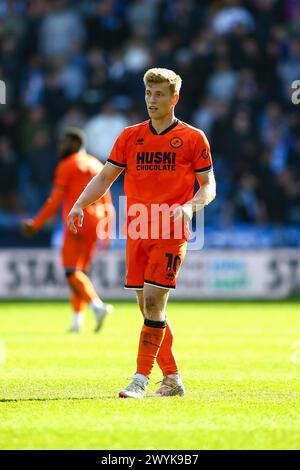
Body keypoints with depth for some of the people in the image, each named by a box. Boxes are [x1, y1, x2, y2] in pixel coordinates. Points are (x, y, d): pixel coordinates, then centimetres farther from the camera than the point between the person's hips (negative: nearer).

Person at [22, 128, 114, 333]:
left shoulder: (67, 165, -4)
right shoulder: (96, 165, 17)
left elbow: (55, 201, -8)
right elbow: (107, 202, 17)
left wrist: (35, 224, -1)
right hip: (96, 221, 7)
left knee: (72, 271, -8)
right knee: (81, 271, 12)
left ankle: (97, 305, -28)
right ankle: (77, 320, 8)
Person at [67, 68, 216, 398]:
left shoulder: (193, 138, 1)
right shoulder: (130, 136, 11)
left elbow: (208, 186, 3)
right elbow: (105, 177, 13)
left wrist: (189, 206, -17)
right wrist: (80, 205, -2)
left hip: (170, 234, -5)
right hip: (136, 232, 5)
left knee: (153, 302, -13)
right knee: (148, 307, 6)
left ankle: (141, 379, -12)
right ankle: (172, 379, 17)